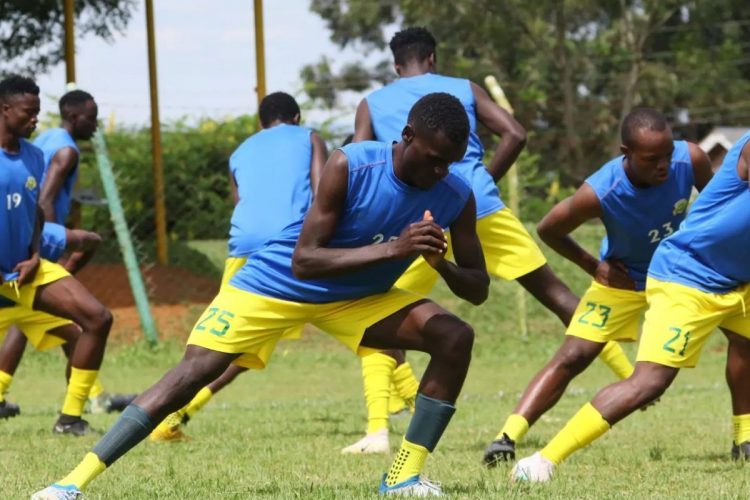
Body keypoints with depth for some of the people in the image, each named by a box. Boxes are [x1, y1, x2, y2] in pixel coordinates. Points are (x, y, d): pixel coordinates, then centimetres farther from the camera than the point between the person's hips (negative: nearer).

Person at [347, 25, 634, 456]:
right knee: (553, 290, 11)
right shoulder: (465, 89, 18)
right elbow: (515, 134, 5)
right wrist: (485, 182, 14)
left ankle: (378, 430, -7)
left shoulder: (372, 105, 16)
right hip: (481, 208, 1)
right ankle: (634, 378, 9)